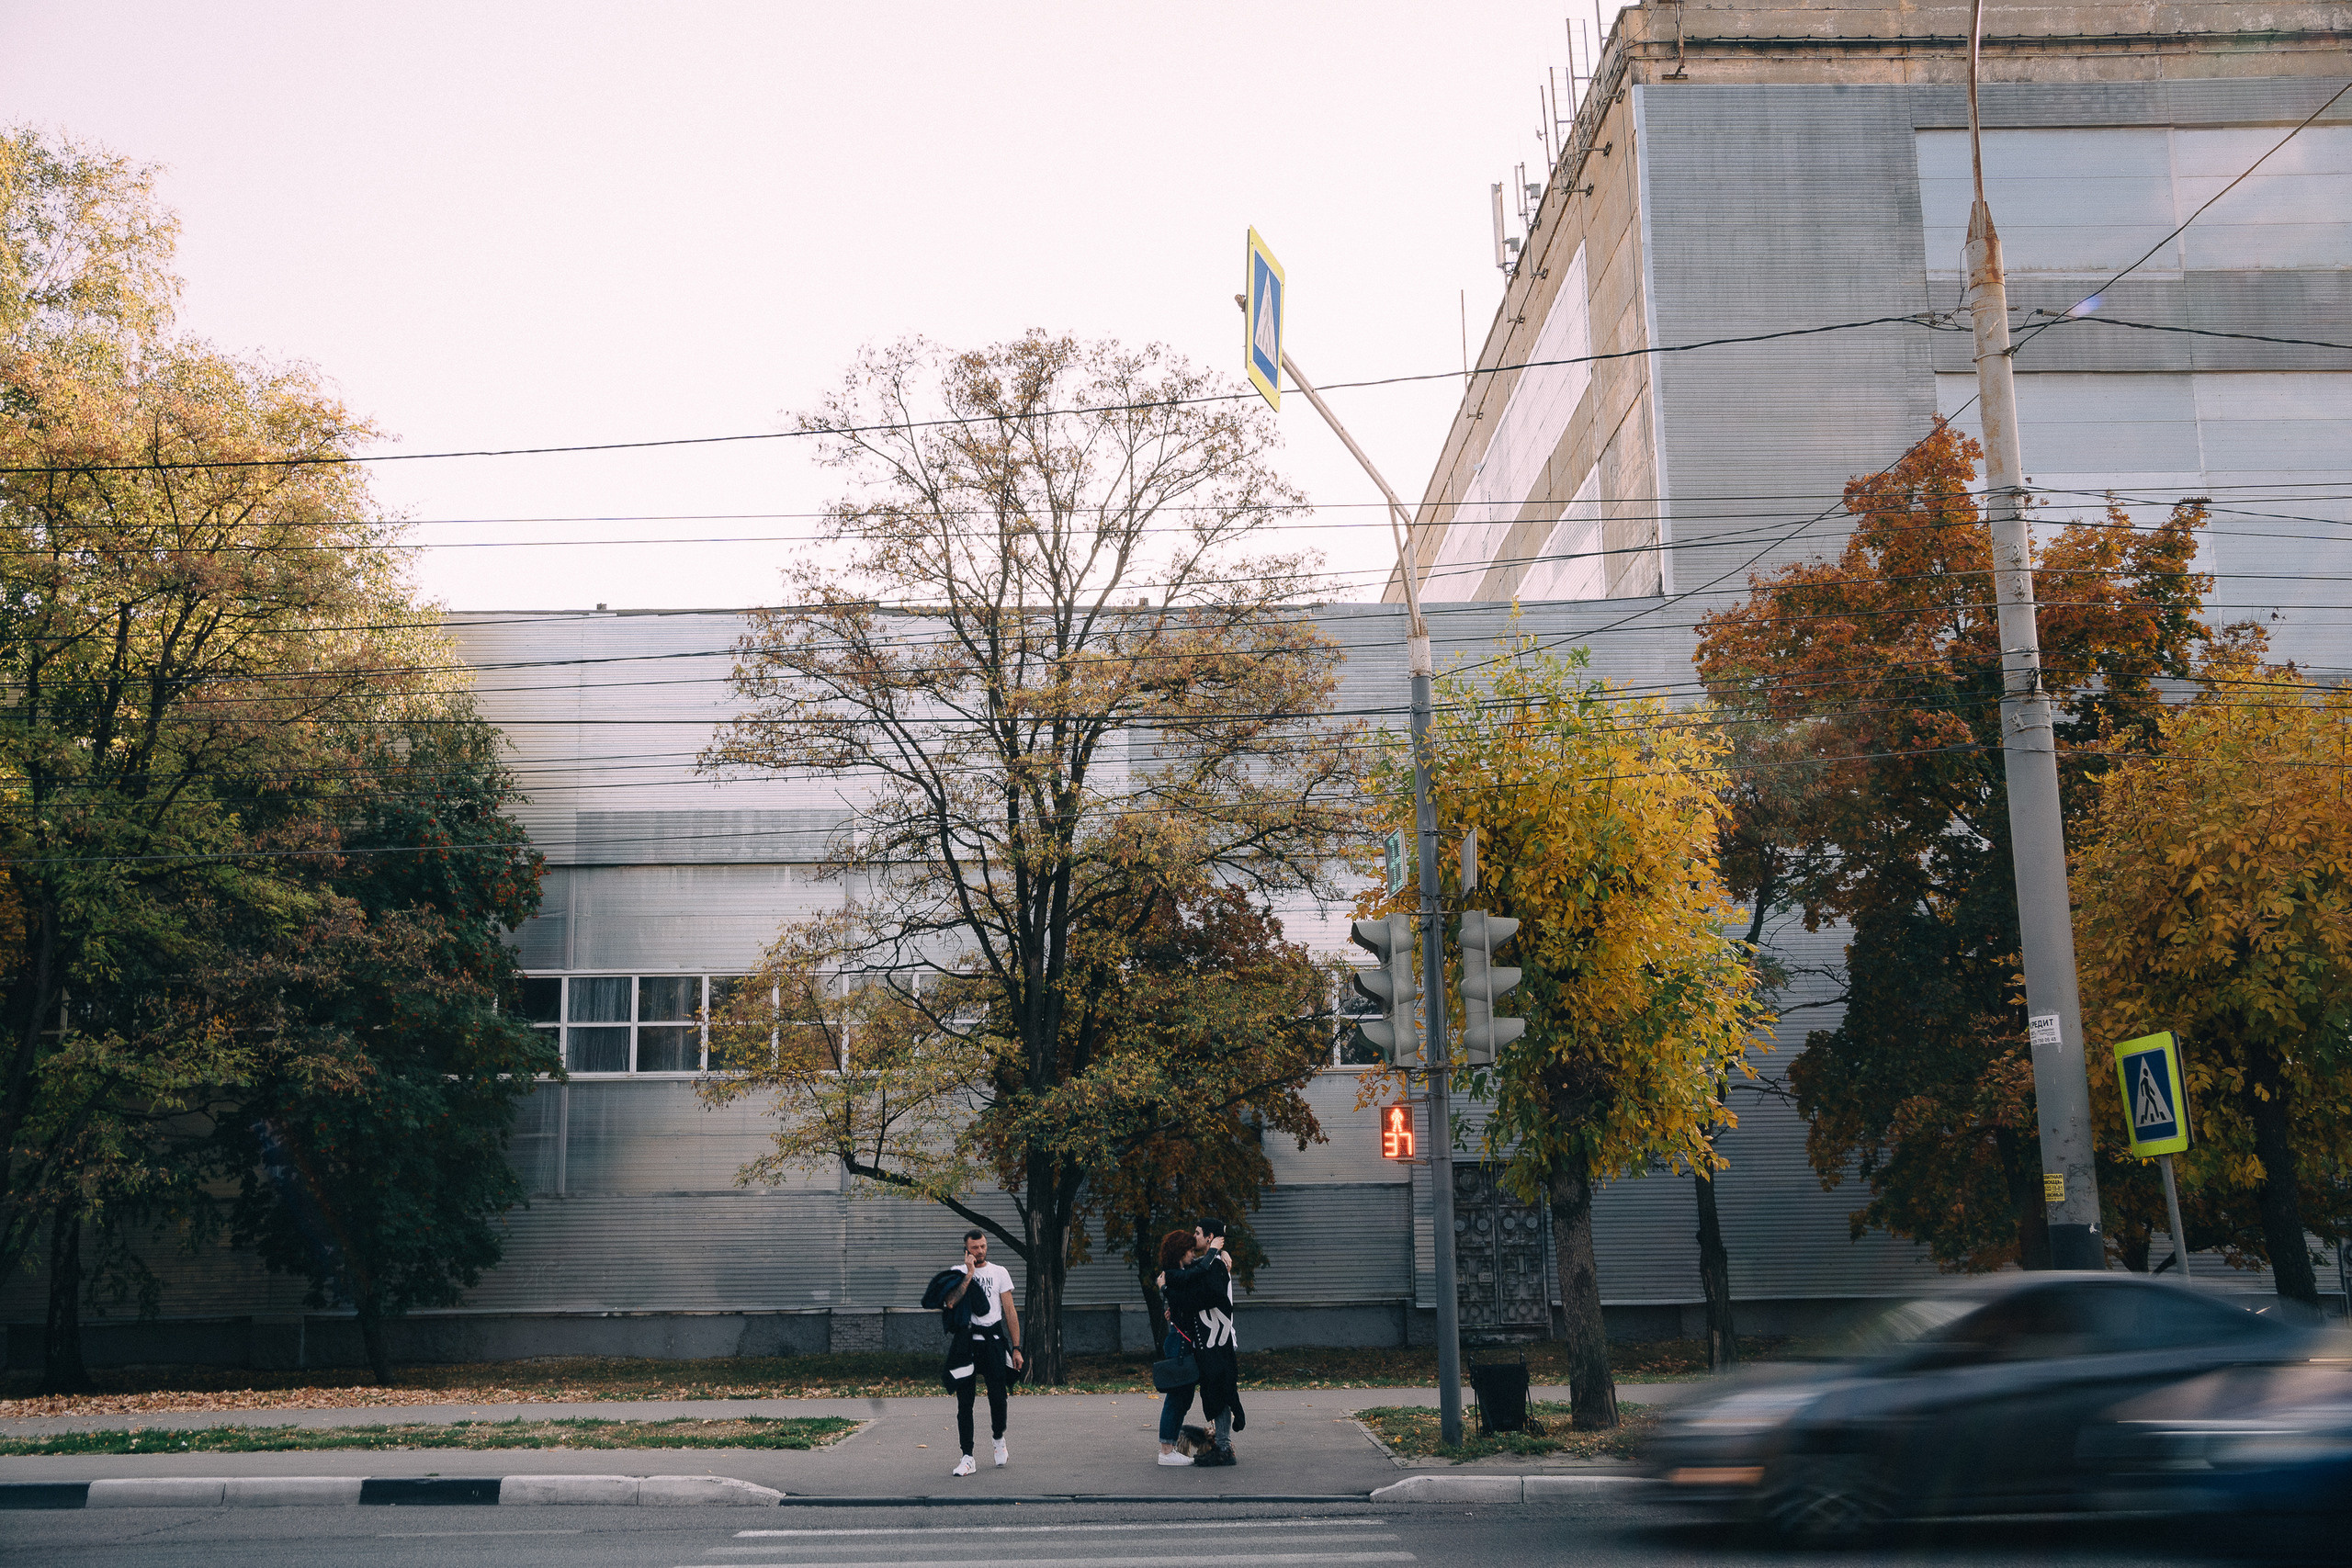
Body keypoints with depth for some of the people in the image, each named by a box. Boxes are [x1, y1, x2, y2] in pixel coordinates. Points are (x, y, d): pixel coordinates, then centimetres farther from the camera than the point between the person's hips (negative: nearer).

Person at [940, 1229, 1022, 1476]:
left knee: (998, 1396, -6)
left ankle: (999, 1439, 22)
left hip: (993, 1339, 0)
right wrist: (970, 1274, -12)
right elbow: (951, 1302, -12)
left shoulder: (999, 1272, 10)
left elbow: (1010, 1311, 9)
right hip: (966, 1341, 0)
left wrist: (1016, 1348, 4)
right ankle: (967, 1458, 3)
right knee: (965, 1401, -2)